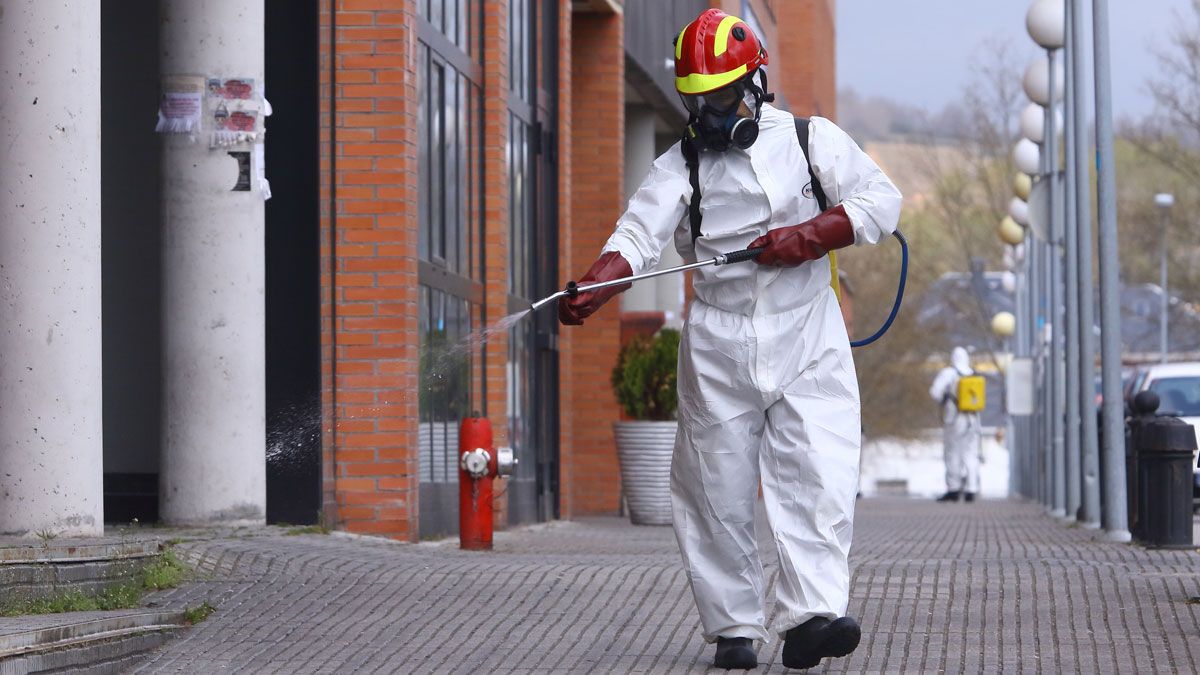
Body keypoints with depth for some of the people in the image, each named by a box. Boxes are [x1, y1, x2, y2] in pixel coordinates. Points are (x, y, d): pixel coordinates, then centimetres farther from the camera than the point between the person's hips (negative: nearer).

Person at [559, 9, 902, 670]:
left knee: (818, 476, -14)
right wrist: (591, 289, -27)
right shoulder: (680, 164, 7)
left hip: (806, 340, -1)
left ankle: (809, 615, -19)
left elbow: (880, 199, 1)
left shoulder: (811, 139, 7)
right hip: (717, 348, 1)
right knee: (719, 489, 0)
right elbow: (639, 234, -8)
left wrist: (811, 235, -14)